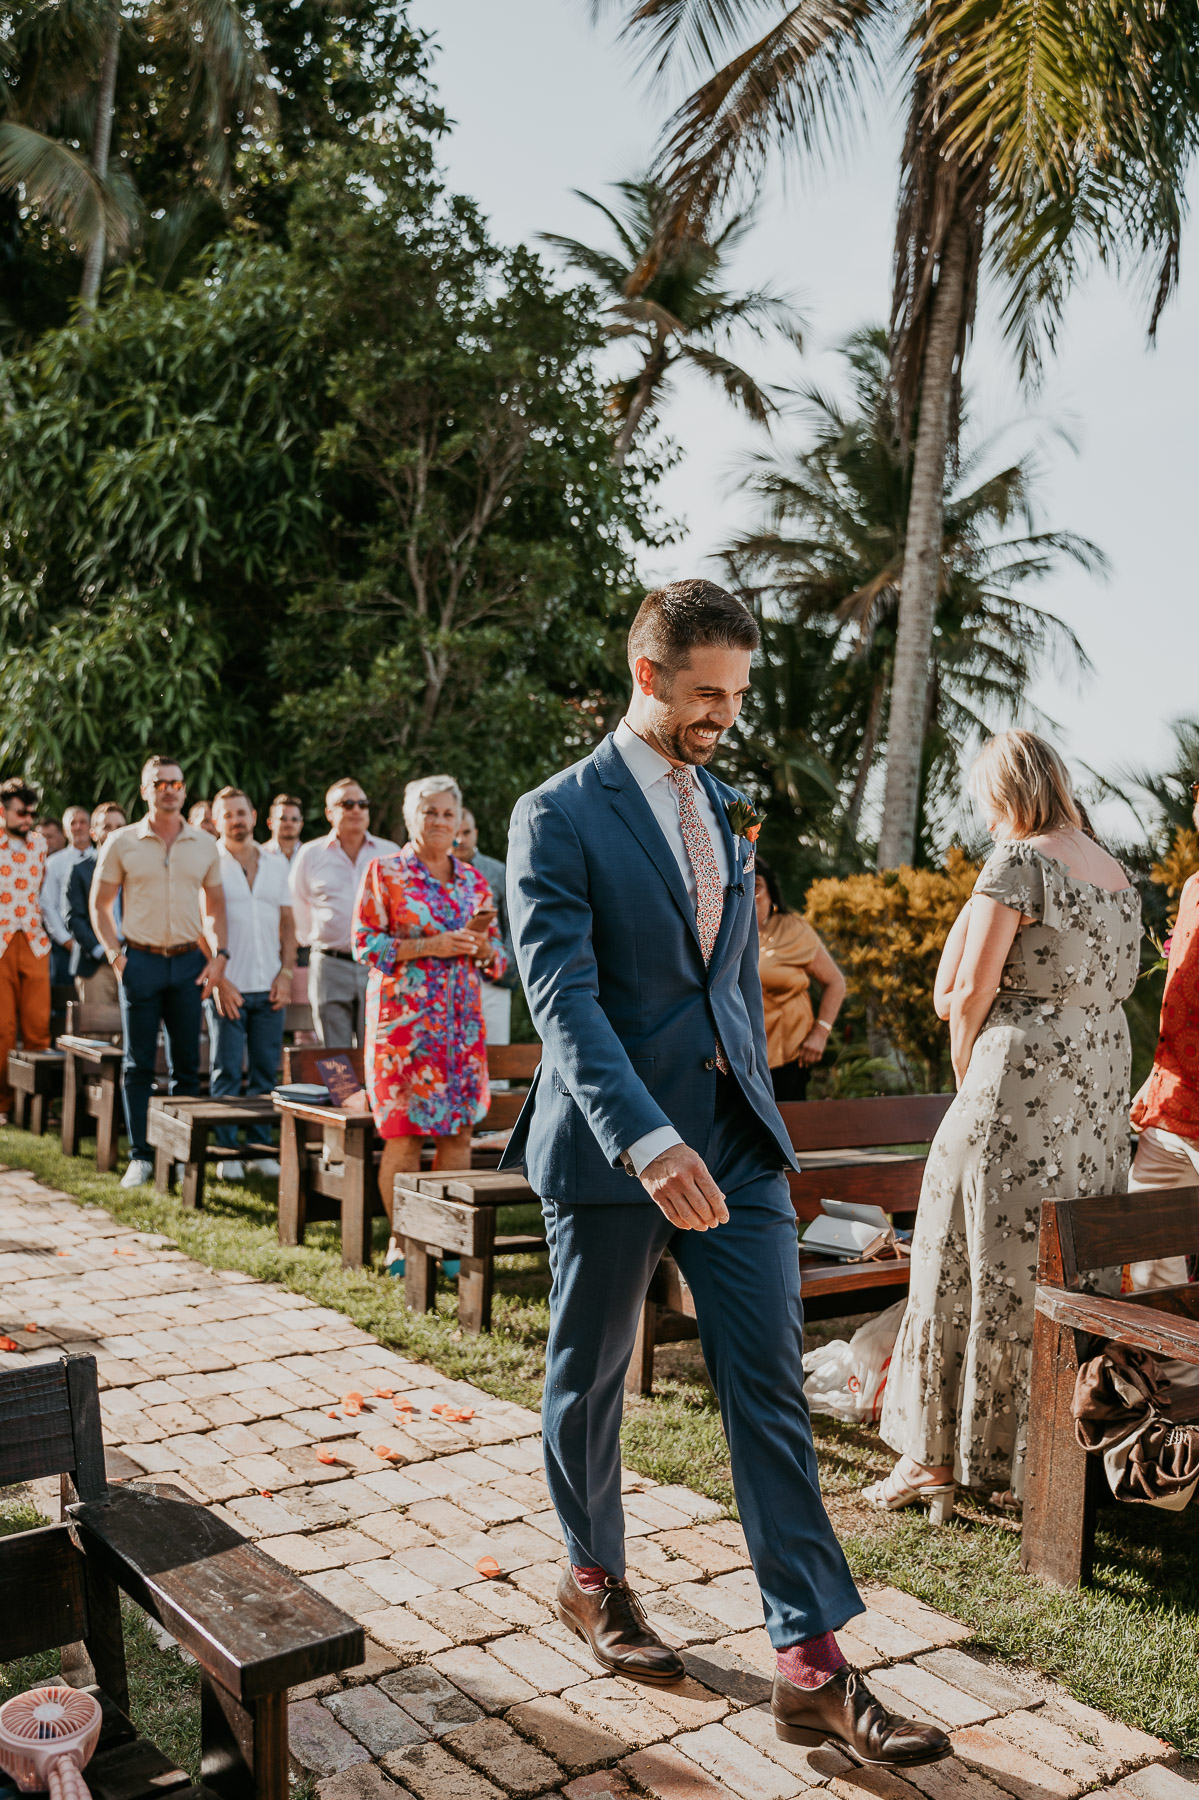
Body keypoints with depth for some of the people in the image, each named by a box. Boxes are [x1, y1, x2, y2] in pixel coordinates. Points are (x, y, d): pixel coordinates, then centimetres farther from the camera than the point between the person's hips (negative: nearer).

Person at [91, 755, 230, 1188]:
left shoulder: (204, 845, 7)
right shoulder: (122, 842, 2)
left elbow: (216, 905, 13)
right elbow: (99, 905, 6)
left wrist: (219, 956, 2)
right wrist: (115, 954, -5)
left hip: (189, 962, 2)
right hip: (140, 961, -2)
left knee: (186, 1063, 5)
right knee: (138, 1063, 1)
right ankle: (140, 1156, 8)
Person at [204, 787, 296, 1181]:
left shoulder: (277, 864, 12)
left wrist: (286, 972, 2)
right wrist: (217, 978, -11)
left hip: (269, 988, 4)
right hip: (228, 987, -4)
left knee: (265, 1071, 7)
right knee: (226, 1073, -1)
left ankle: (260, 1147, 16)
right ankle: (226, 1152, 7)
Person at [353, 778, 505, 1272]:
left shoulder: (473, 880, 14)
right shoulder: (385, 872, 2)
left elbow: (497, 959, 16)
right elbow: (365, 944, -5)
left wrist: (479, 940, -7)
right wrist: (429, 945, -14)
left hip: (462, 1023, 4)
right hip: (404, 1020, -4)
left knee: (458, 1130, 2)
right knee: (404, 1132, -3)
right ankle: (401, 1241, 9)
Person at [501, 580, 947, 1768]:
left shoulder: (726, 811, 12)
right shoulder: (557, 817, -9)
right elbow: (563, 994, -21)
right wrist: (646, 1141, -32)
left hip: (733, 1137, 5)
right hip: (609, 1144, -5)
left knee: (770, 1389, 3)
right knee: (589, 1377, 14)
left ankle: (811, 1670, 10)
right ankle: (593, 1581, 38)